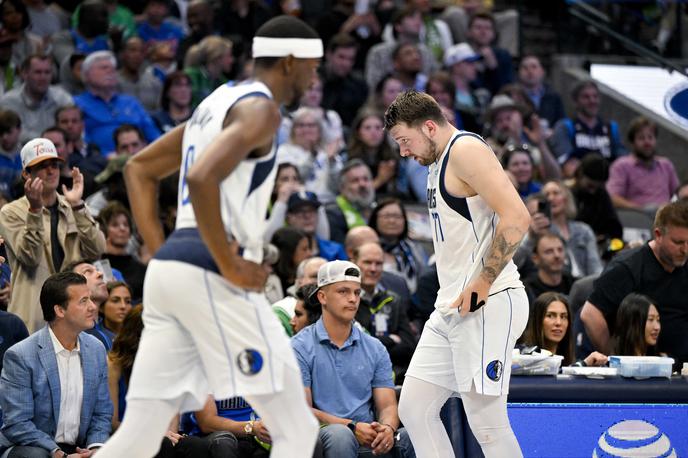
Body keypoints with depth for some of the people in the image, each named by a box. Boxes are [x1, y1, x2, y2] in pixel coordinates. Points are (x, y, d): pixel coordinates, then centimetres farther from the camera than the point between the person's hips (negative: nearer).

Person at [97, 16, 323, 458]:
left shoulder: (217, 102, 21)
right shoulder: (261, 108, -8)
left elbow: (140, 168, 27)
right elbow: (202, 178, -25)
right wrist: (231, 266, -18)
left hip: (167, 270, 9)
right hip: (210, 277, -9)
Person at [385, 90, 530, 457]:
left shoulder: (466, 149, -10)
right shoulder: (439, 162, 20)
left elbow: (516, 217, -21)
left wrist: (483, 281, -22)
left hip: (487, 304, -11)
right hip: (451, 307, 11)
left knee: (486, 420, -10)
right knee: (414, 407, 7)